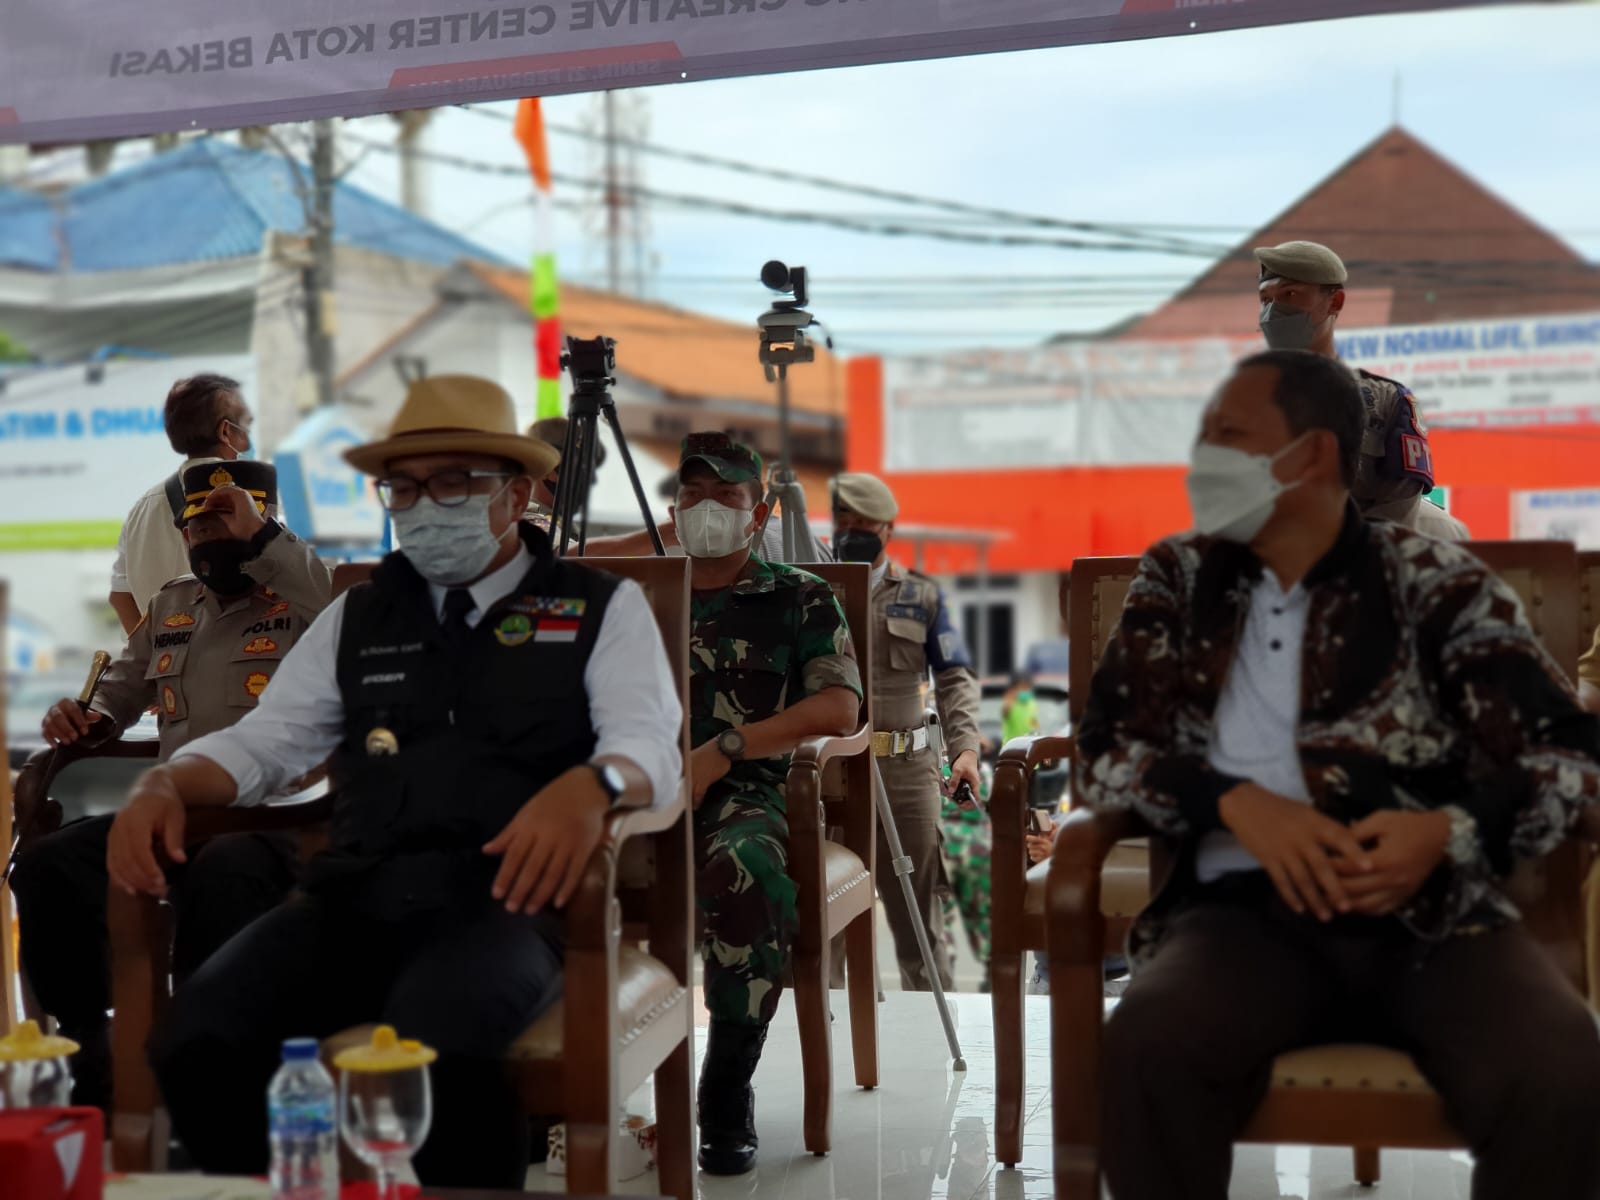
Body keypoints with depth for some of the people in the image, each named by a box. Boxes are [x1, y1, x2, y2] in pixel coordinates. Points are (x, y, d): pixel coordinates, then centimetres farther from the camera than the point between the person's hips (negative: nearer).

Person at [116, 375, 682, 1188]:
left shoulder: (603, 609, 13)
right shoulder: (357, 617, 24)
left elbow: (649, 744, -2)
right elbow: (263, 742, 22)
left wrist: (591, 786, -26)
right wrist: (163, 784, 0)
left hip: (502, 898, -3)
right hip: (352, 897, 4)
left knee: (436, 1048, -37)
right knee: (198, 1041, -25)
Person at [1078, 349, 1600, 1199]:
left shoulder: (1434, 583, 7)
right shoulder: (1177, 579, 14)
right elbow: (1103, 747, 6)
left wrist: (1448, 832, -17)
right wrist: (1238, 803, -12)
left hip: (1431, 914, -1)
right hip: (1248, 909, 1)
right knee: (1148, 1046, -33)